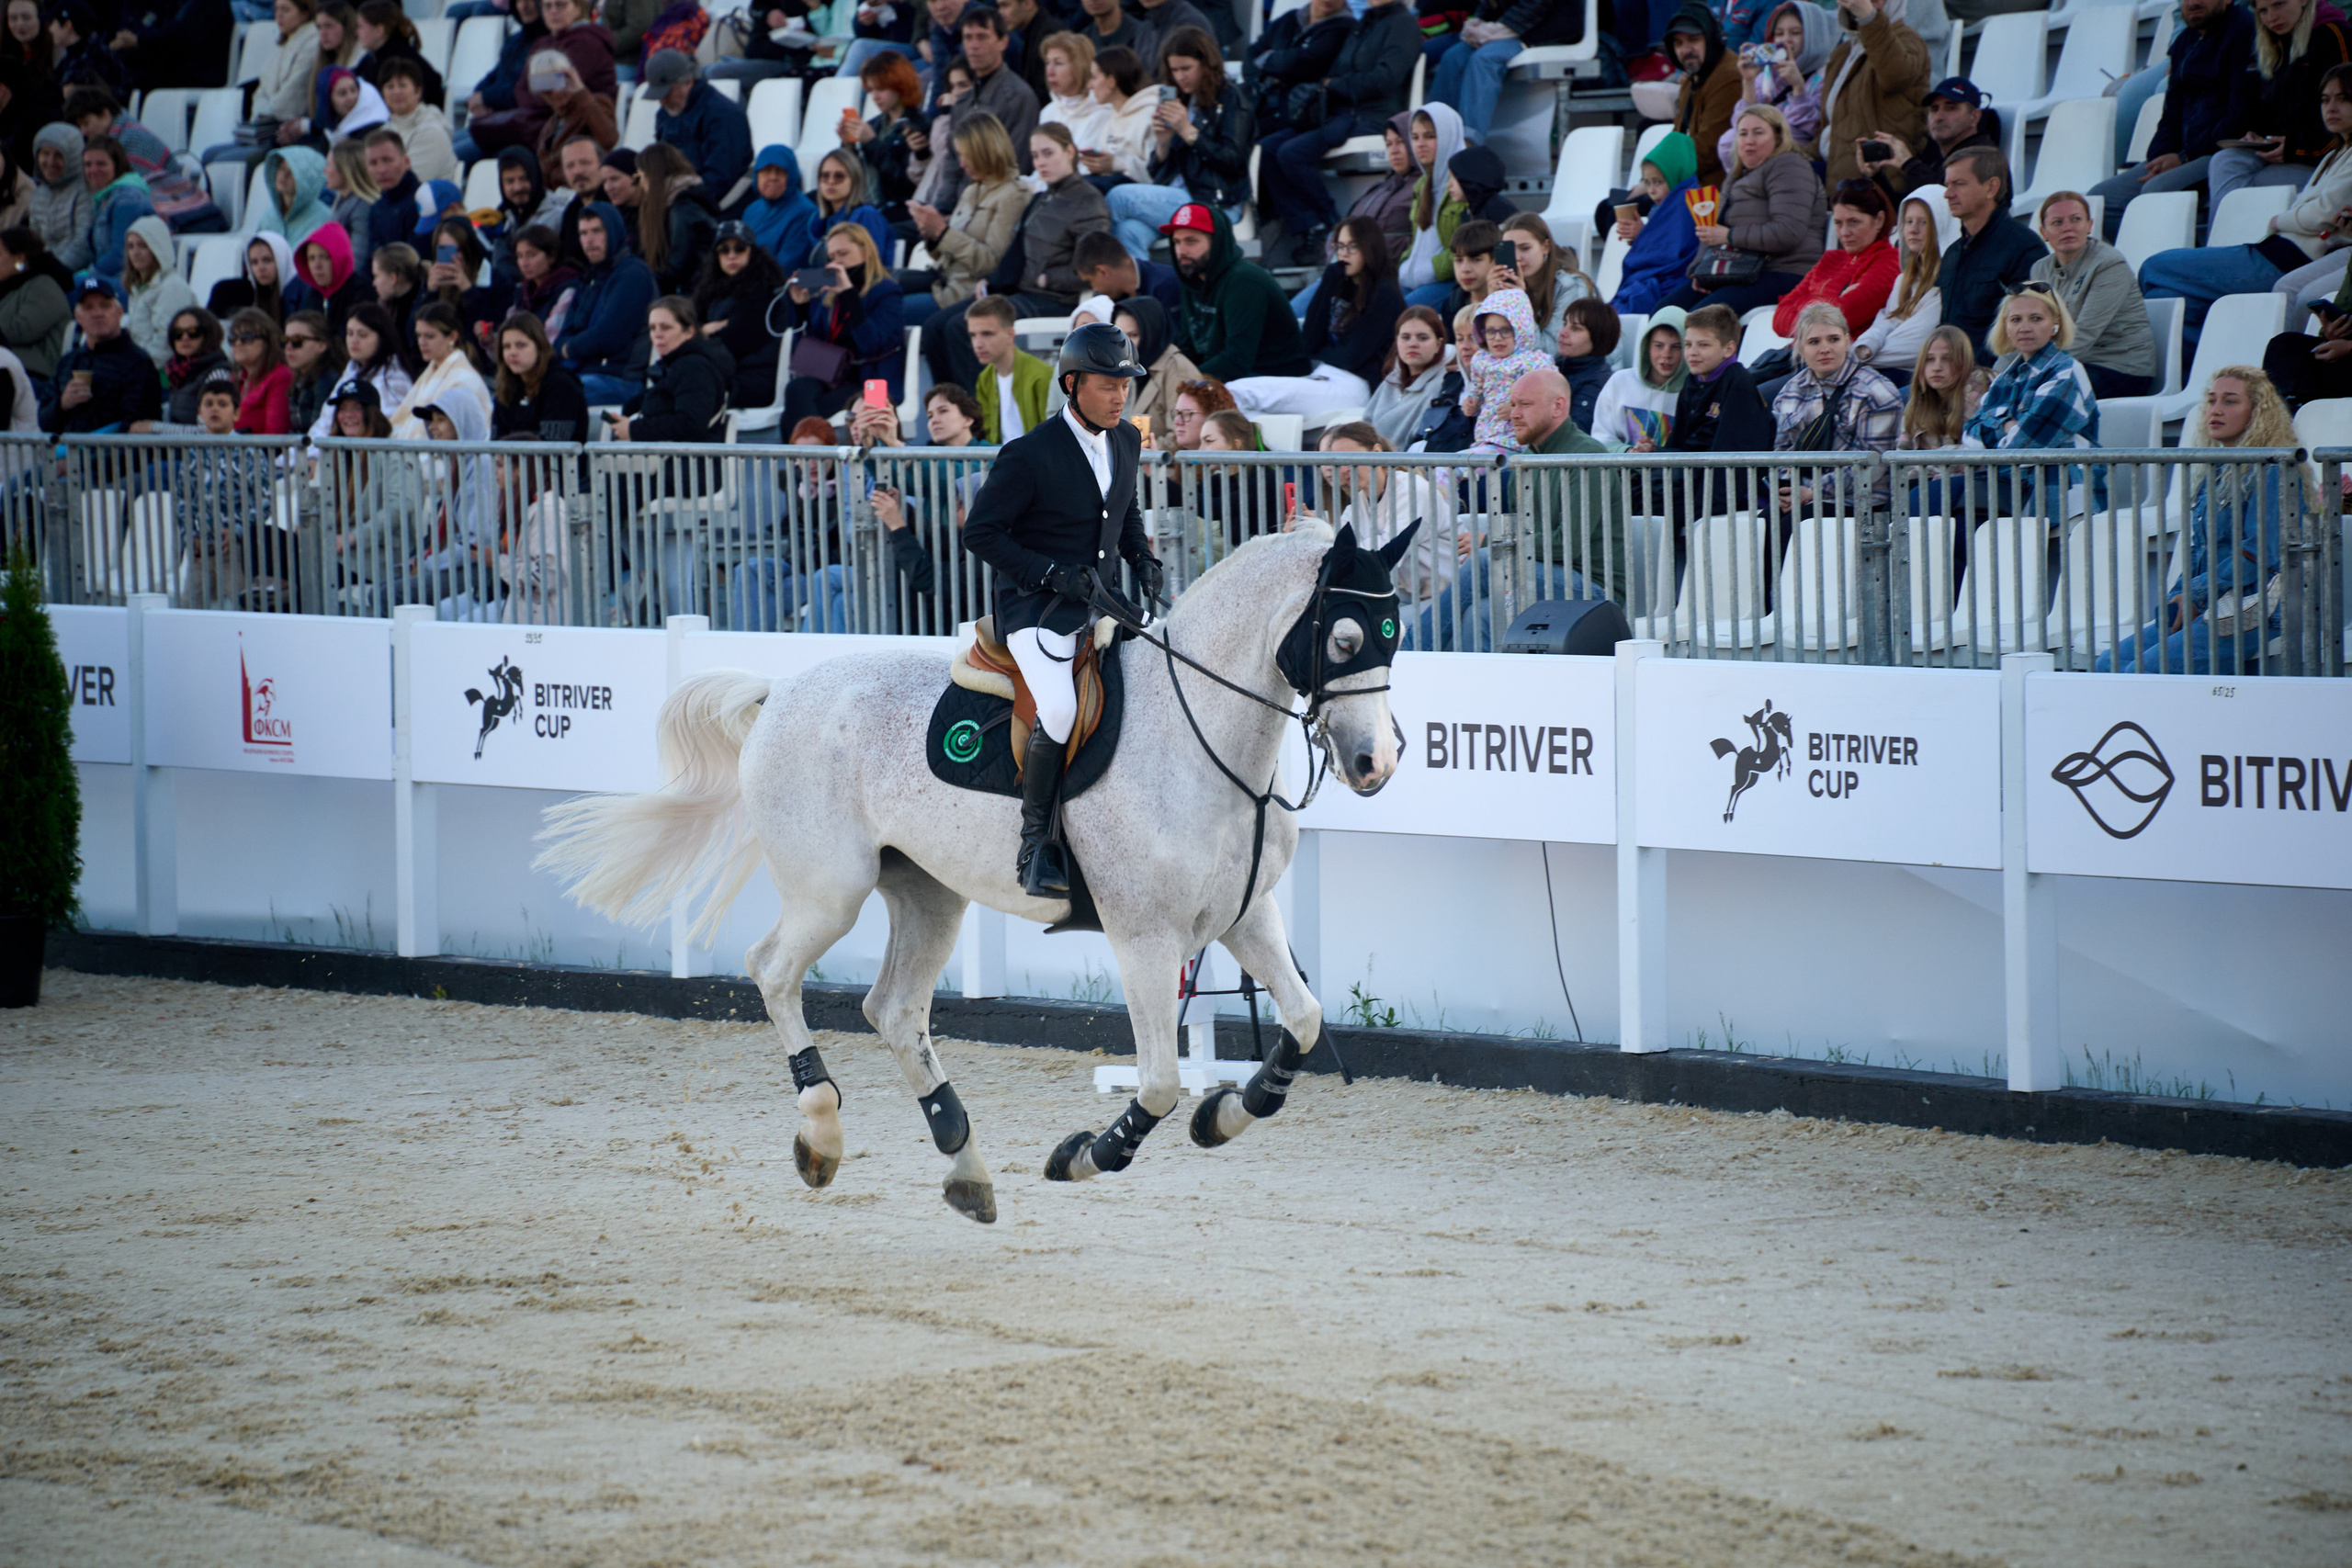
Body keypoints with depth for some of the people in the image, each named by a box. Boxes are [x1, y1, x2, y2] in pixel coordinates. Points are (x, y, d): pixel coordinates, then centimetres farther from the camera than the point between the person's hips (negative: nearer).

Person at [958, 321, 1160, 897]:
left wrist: (1142, 558, 6)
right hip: (1036, 607, -7)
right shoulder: (1029, 456, -15)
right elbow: (980, 532, -11)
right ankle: (1036, 846, -17)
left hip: (1101, 601, 7)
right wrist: (1052, 573, -19)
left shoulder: (1126, 441, 7)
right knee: (1060, 711, -30)